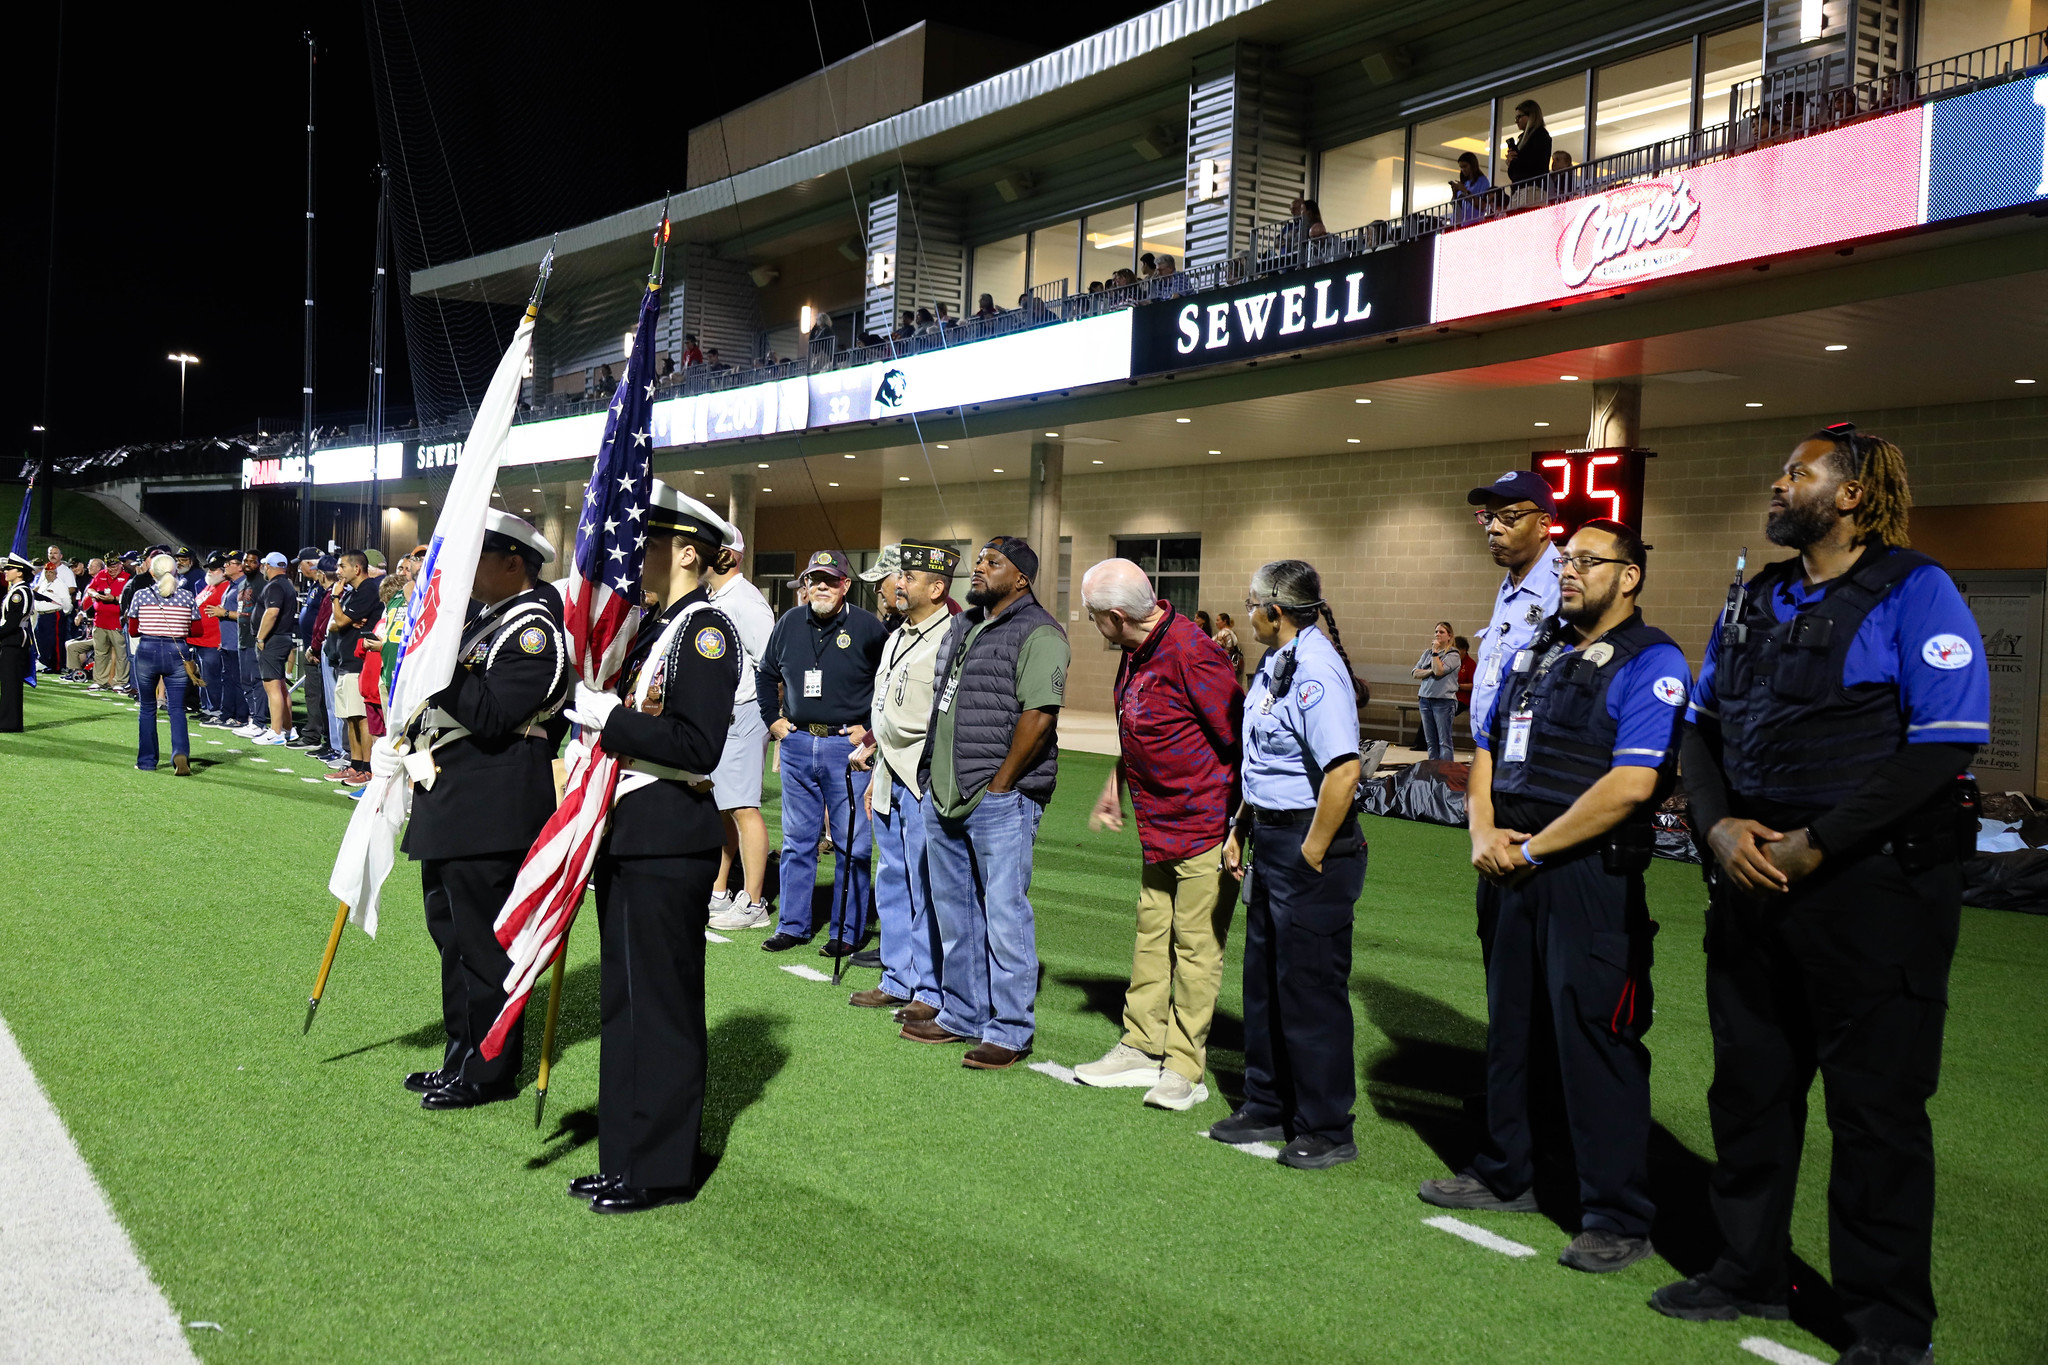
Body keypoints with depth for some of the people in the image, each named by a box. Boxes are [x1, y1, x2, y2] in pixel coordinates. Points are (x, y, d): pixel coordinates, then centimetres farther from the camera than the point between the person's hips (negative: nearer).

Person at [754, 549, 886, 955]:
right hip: (797, 744, 4)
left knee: (850, 843, 0)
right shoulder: (789, 623, 9)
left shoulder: (868, 627, -5)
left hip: (848, 746, -4)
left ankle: (847, 930, 10)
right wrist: (774, 720, 15)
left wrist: (872, 731, -4)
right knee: (797, 841, 11)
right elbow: (766, 674, 23)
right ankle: (793, 925, 20)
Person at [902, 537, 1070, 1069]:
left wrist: (999, 786, -16)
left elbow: (1038, 716, -19)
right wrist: (933, 779, 16)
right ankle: (962, 1015, 28)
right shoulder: (961, 626, 18)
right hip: (943, 795, 9)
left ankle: (1010, 1031, 6)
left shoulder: (1037, 633, -10)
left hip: (1000, 800, -9)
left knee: (1004, 914, -3)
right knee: (953, 911, 15)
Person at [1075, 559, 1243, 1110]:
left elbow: (1239, 742, -21)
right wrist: (1115, 785, 26)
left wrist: (1239, 828, -18)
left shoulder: (1191, 654, -23)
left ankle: (1184, 1070, 8)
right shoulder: (1136, 651, 7)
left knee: (1196, 945, -1)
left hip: (1206, 827, -9)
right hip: (1159, 827, 9)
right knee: (1152, 935, 14)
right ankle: (1143, 1049, 25)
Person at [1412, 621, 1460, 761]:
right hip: (1425, 699, 6)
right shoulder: (1427, 653, 15)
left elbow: (1439, 670, -17)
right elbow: (1415, 673, 6)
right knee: (1430, 741, 9)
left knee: (1444, 741, -7)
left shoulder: (1453, 654, -3)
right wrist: (1430, 671, -10)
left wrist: (1435, 651, -10)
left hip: (1444, 701, -6)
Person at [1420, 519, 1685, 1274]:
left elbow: (1632, 784, -20)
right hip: (1518, 872, 8)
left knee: (1596, 1040, -3)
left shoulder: (1651, 661, -10)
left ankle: (1617, 1218, 9)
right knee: (1510, 1025, 17)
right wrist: (1484, 832, 0)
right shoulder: (1535, 651, 15)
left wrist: (1532, 849, -14)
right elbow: (1486, 752, 18)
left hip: (1593, 877, -8)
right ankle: (1504, 1175, 33)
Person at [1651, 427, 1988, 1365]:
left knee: (1877, 1104, 3)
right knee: (1749, 1084, 15)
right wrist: (1718, 825, -5)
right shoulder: (1753, 603, 13)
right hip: (1751, 882, 7)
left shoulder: (1914, 593, -8)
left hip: (1873, 885, -7)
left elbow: (1943, 746, -16)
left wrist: (1815, 848, -18)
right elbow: (1702, 726, 14)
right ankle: (1752, 1271, 32)